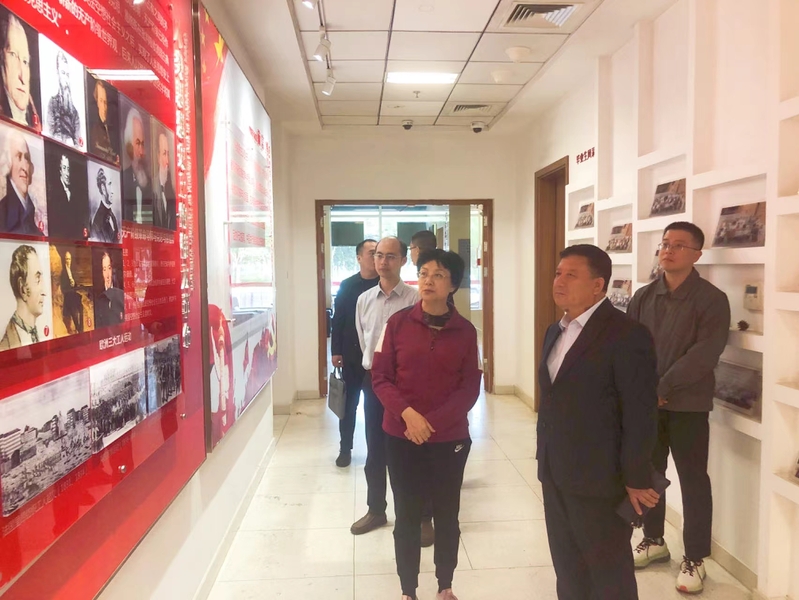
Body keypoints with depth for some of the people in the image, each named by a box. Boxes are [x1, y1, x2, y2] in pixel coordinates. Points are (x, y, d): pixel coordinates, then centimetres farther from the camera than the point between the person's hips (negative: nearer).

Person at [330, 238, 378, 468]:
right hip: (352, 354, 1)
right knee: (349, 402, 9)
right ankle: (345, 448, 22)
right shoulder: (347, 285, 2)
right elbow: (338, 319, 2)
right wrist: (335, 351, -2)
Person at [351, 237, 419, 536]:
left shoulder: (415, 298, -12)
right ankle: (376, 510, 33)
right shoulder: (364, 299, 4)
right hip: (373, 379, 5)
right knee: (375, 450, 15)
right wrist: (374, 365, 12)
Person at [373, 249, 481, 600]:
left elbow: (470, 388, -4)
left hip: (450, 438, 1)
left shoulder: (465, 331, -4)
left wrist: (432, 422, -15)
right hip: (401, 438, 0)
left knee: (447, 515, 14)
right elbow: (380, 377, -4)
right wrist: (408, 413, -19)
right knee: (407, 516, 10)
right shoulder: (398, 323, -5)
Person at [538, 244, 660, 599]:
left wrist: (636, 480, -14)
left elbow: (641, 415, -17)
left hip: (599, 480, -7)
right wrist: (545, 460, 13)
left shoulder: (627, 335, -16)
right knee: (568, 570, 20)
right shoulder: (556, 332, 10)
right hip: (555, 476, 8)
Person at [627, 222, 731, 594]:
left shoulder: (712, 299, -7)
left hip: (688, 404, -4)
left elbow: (705, 353, -16)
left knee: (693, 479, 5)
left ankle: (694, 560, 20)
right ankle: (653, 541, 33)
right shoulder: (643, 297, 7)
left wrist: (662, 388, -18)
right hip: (644, 402, 4)